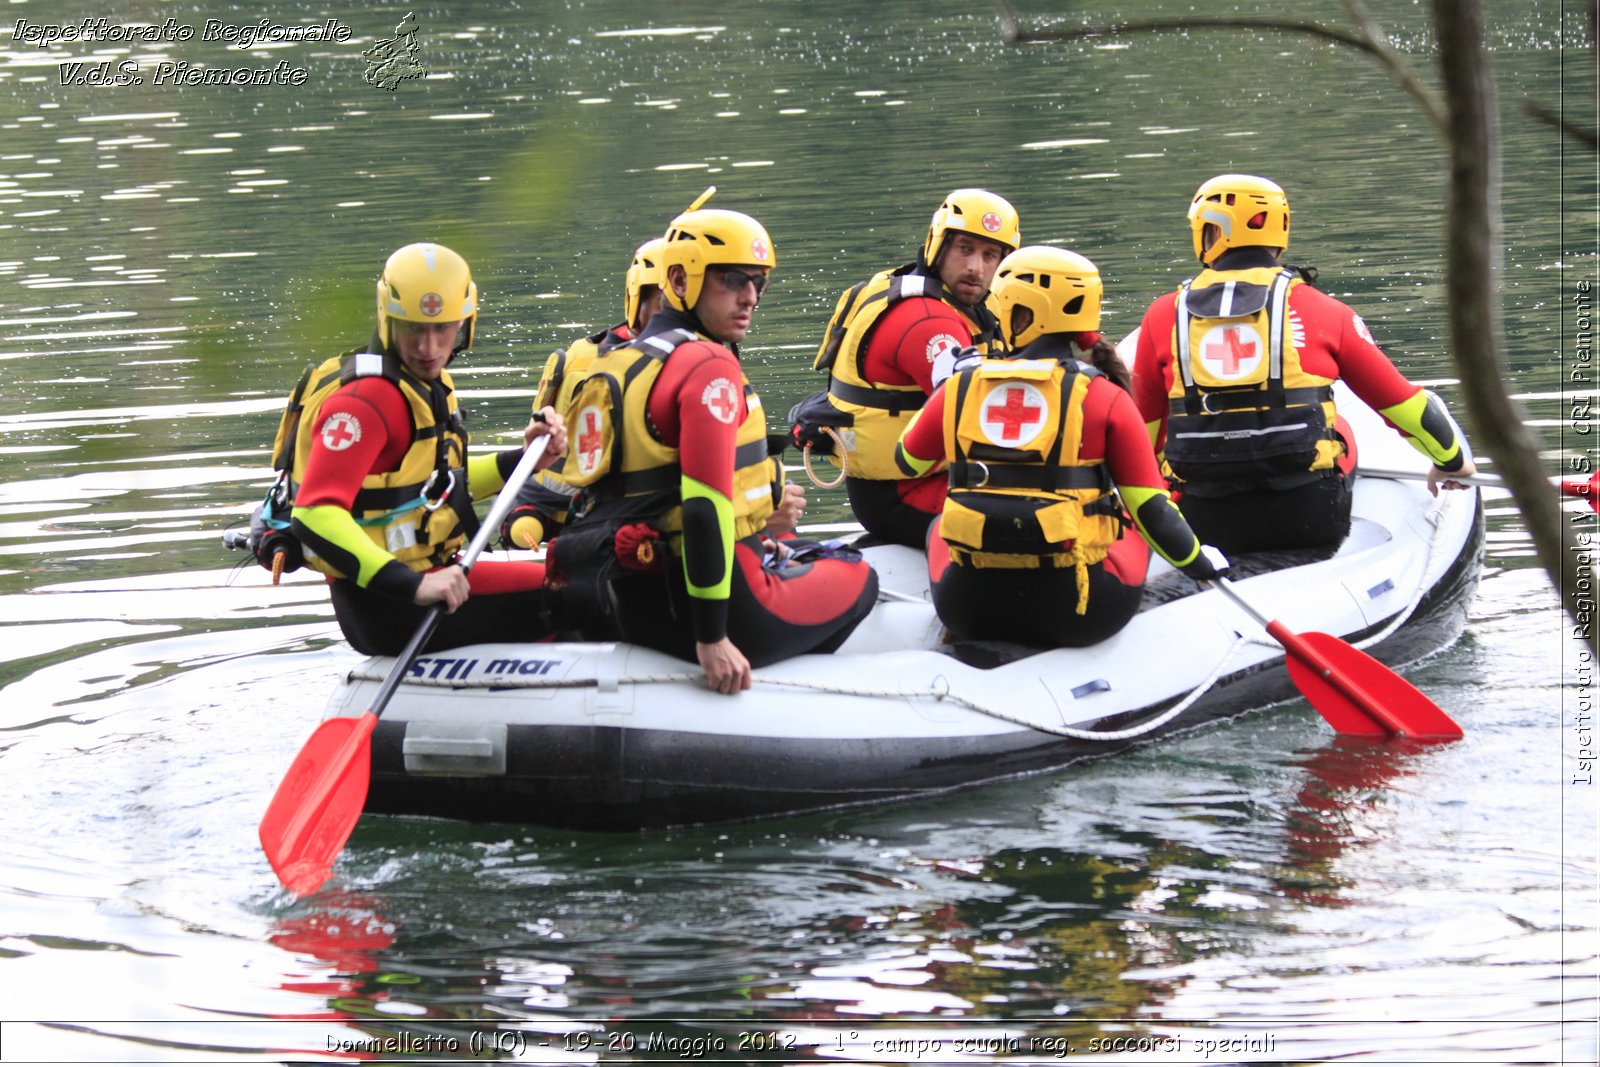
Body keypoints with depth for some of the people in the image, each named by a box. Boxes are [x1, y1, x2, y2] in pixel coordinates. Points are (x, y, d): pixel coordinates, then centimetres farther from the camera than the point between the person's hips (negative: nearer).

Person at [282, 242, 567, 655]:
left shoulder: (427, 383, 11)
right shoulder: (367, 398, -21)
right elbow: (315, 516, -31)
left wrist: (524, 459, 11)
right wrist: (412, 586, -37)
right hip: (389, 608, -11)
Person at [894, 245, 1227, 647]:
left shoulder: (959, 387, 2)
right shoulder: (1104, 397, -5)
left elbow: (908, 461, 23)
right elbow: (1152, 512, -1)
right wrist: (1199, 562, 18)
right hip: (1076, 614, -2)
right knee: (1135, 529, 31)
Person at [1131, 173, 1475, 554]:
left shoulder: (1163, 316, 6)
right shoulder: (1318, 310, 3)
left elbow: (1143, 427, 16)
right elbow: (1400, 399, 11)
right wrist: (1453, 461, 30)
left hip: (1205, 523, 2)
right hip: (1307, 519, -2)